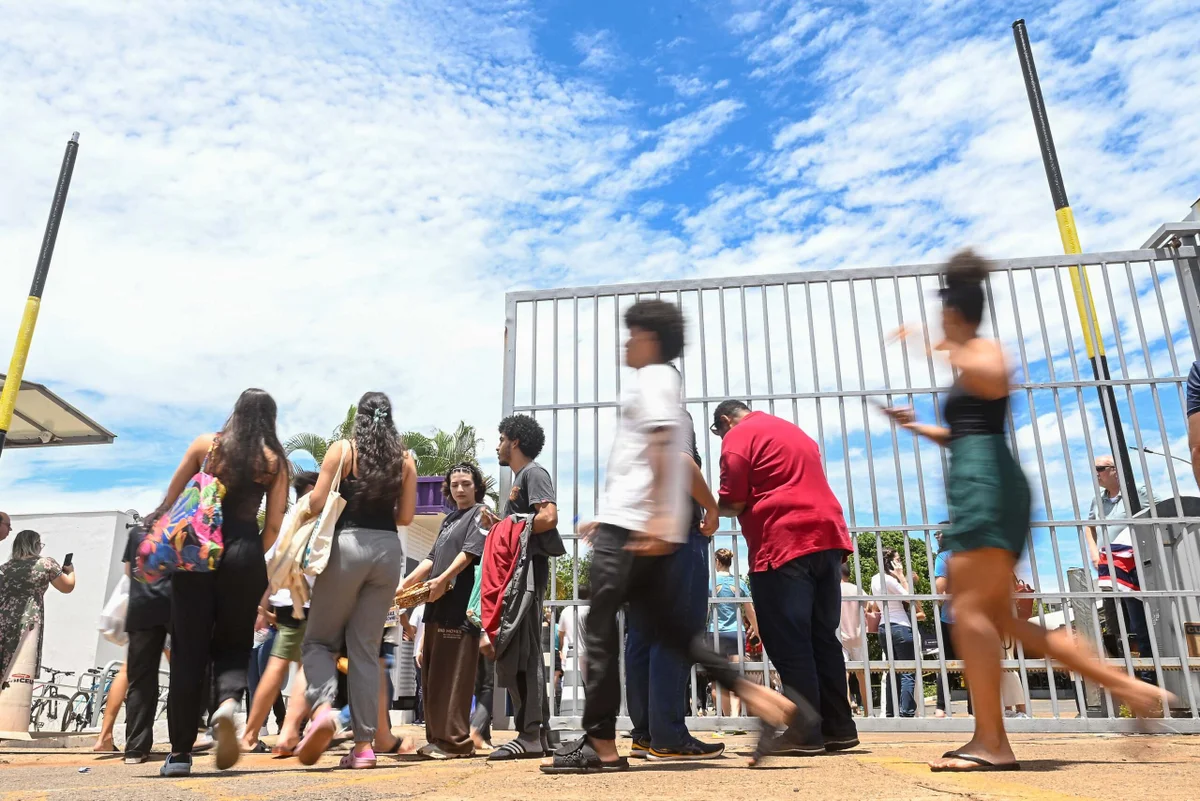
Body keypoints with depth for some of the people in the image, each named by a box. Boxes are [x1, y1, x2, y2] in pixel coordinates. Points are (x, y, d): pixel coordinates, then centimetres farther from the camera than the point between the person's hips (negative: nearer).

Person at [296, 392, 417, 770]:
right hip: (389, 548, 3)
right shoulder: (404, 459, 9)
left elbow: (317, 503, -4)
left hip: (348, 544, -3)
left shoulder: (342, 449, 0)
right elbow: (405, 516, 7)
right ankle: (365, 743, 8)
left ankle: (323, 707, -15)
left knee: (319, 639, 11)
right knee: (366, 648, 9)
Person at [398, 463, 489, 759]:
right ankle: (437, 737, 18)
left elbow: (471, 552, -13)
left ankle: (456, 740, -3)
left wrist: (443, 580, -21)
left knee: (454, 675, -8)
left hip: (460, 606, -8)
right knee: (432, 673, 10)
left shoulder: (480, 513, 1)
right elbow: (432, 558, 21)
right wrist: (404, 584, 12)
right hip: (438, 605, 9)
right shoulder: (449, 519, 24)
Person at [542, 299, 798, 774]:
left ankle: (601, 745, 2)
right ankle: (749, 691, 4)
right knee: (667, 627, 11)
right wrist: (606, 517, 31)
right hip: (638, 525, 10)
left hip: (631, 525, -10)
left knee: (600, 632, -4)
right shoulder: (663, 381, 25)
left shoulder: (649, 378, -4)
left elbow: (661, 446, -19)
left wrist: (658, 517, -27)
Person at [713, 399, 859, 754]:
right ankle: (839, 727, 14)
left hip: (784, 545, -8)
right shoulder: (794, 432, 26)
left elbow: (734, 502, -5)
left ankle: (806, 732, -1)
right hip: (826, 536, 8)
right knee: (823, 637, 12)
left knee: (788, 642, -3)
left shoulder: (737, 437, 1)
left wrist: (713, 510, 14)